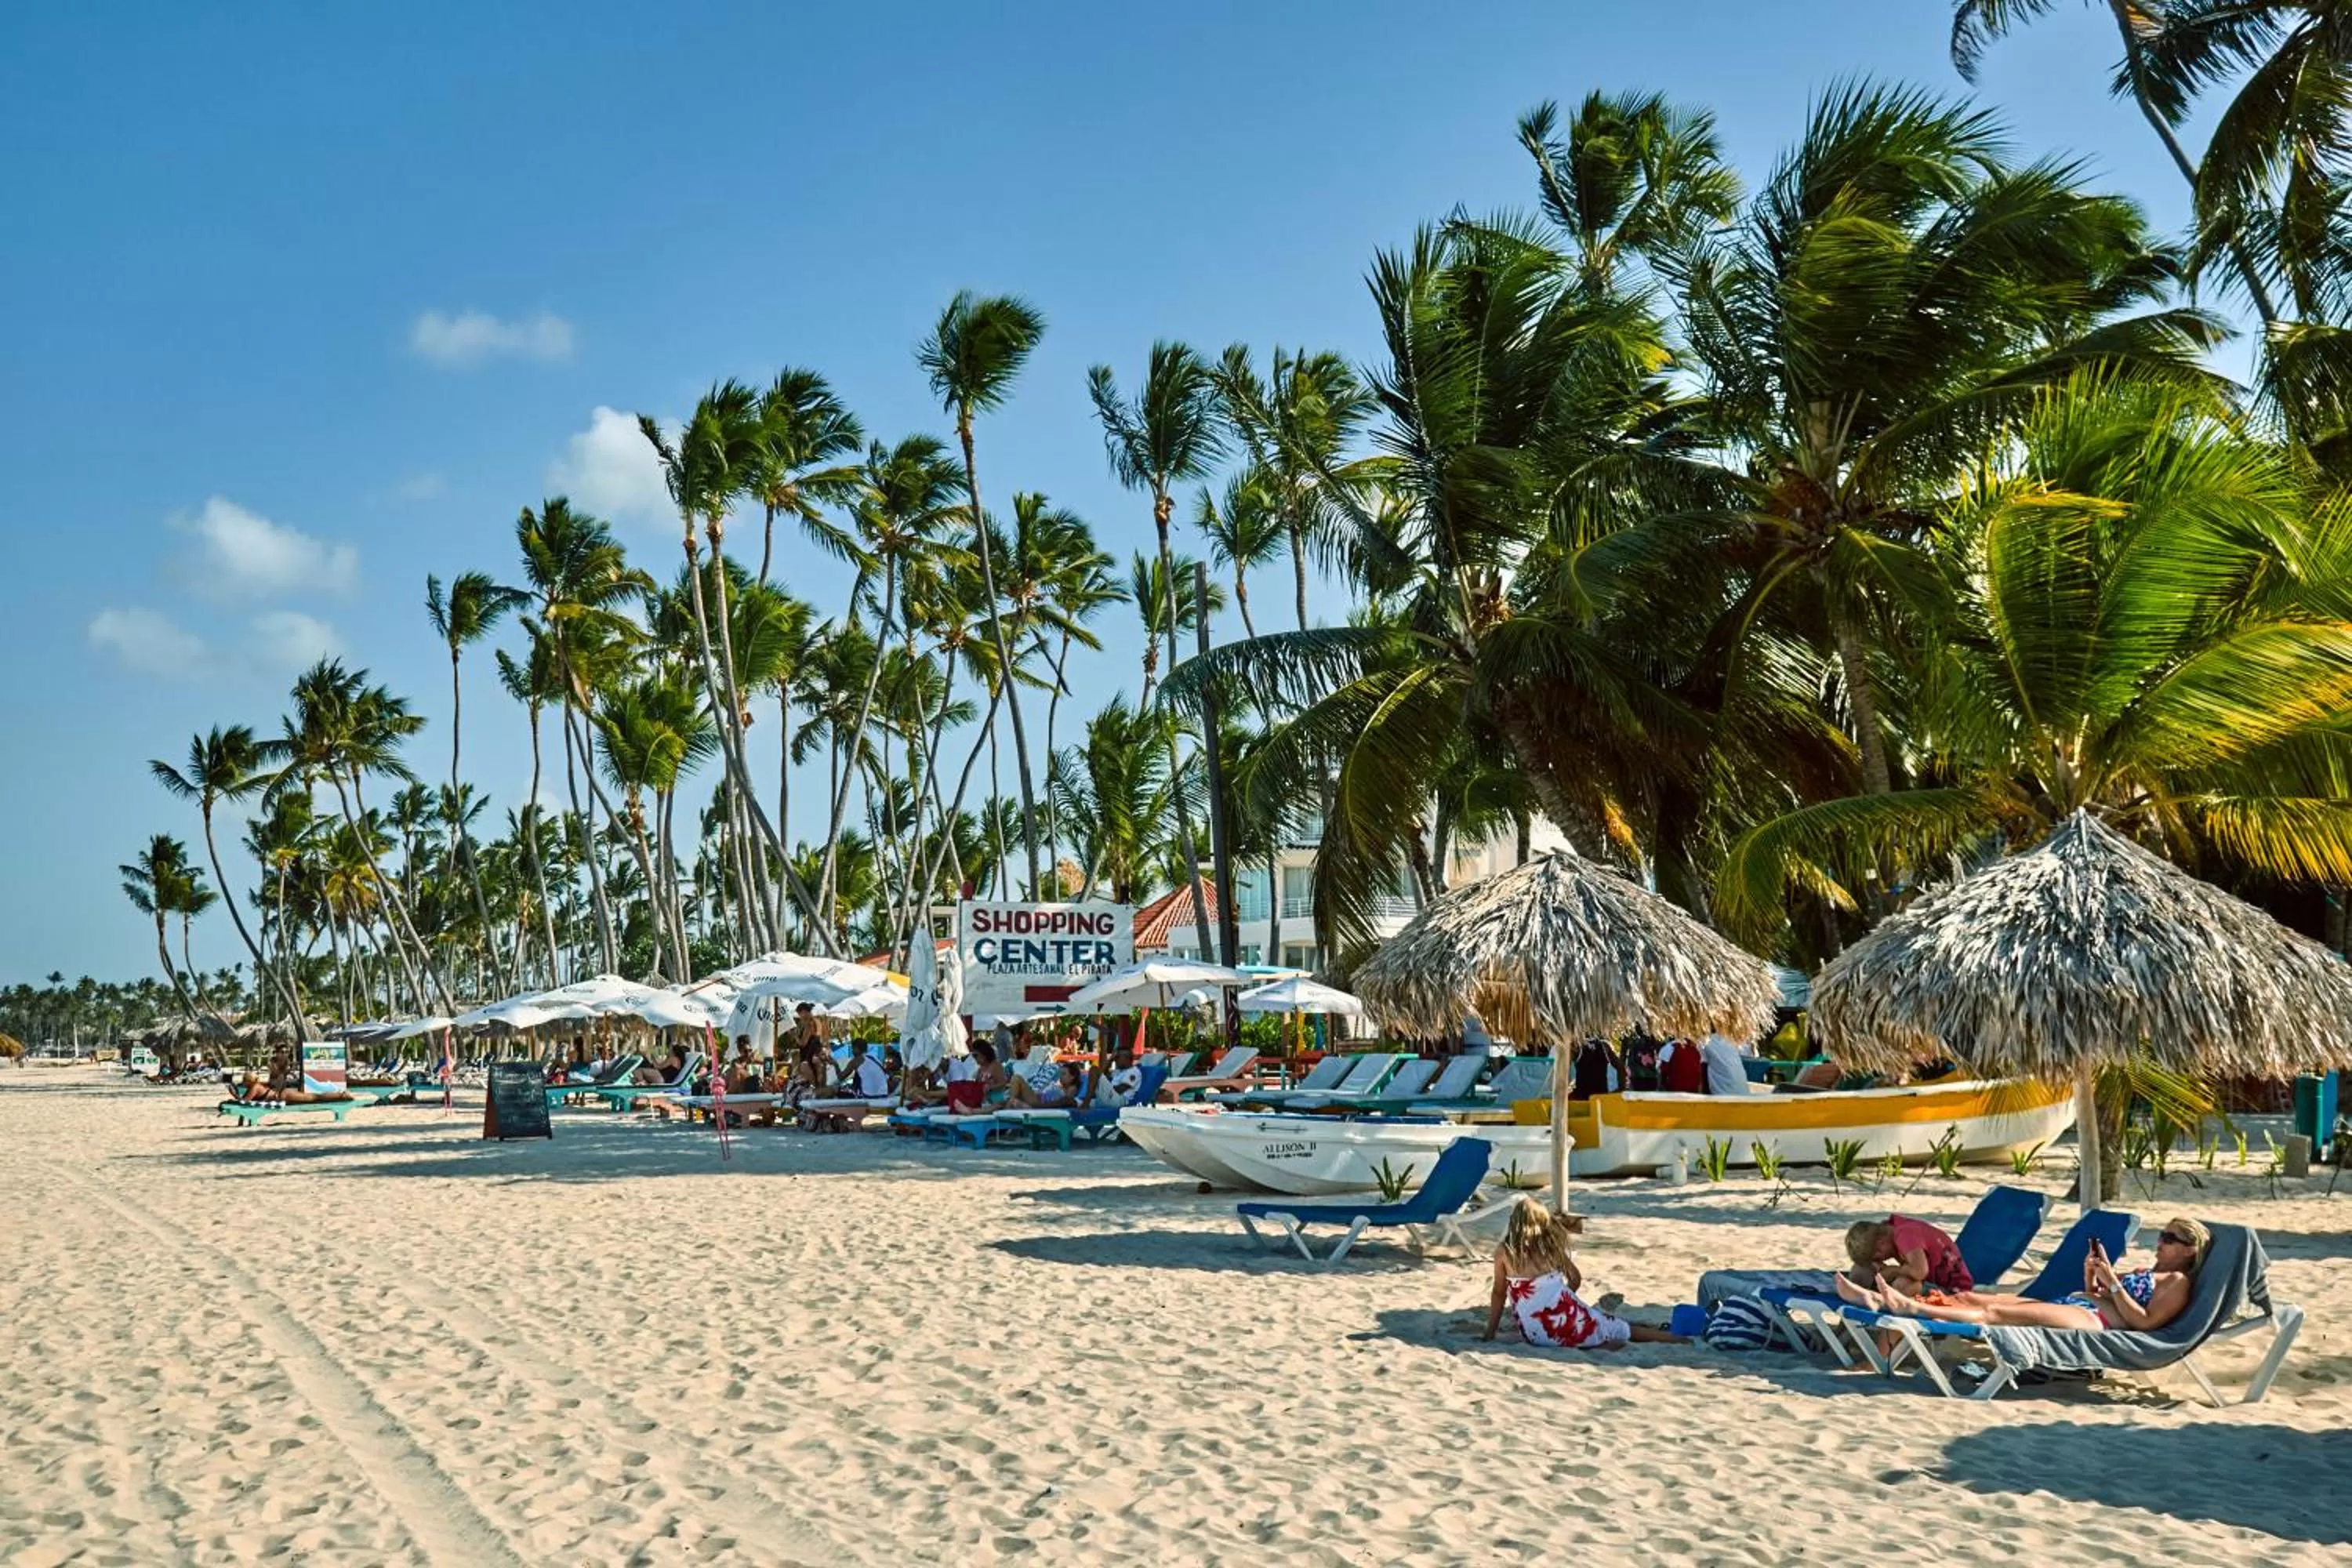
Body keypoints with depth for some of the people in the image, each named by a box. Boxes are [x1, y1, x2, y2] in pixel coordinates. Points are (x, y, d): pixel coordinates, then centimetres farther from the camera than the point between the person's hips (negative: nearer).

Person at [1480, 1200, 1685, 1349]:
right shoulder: (1551, 1246, 9)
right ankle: (1681, 1340, 10)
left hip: (1534, 1336, 0)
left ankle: (1598, 1345, -4)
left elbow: (1498, 1294, 9)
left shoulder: (1503, 1252, 4)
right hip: (1565, 1325, 0)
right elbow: (1576, 1280, 20)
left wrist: (1490, 1333, 17)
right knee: (1622, 1329, 16)